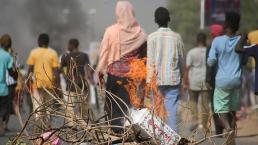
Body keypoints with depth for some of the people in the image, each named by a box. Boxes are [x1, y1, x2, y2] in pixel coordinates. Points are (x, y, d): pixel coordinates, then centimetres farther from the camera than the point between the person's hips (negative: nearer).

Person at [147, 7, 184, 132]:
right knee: (172, 109, 1)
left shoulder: (152, 37, -4)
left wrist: (149, 80, 0)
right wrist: (181, 75, 20)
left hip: (157, 79, -1)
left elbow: (150, 61, -5)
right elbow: (181, 59, 7)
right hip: (173, 79, 1)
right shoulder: (176, 37, 0)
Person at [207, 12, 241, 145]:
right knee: (233, 110, 14)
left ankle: (229, 129, -26)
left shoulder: (217, 41, -9)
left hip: (222, 80, -3)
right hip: (236, 80, 3)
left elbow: (210, 62, -8)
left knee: (221, 109, 1)